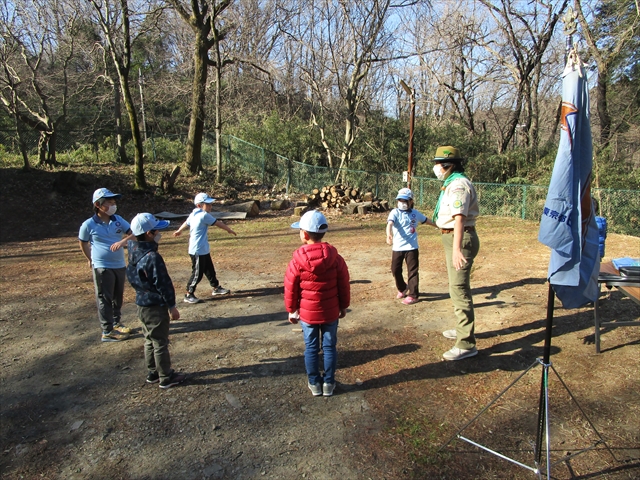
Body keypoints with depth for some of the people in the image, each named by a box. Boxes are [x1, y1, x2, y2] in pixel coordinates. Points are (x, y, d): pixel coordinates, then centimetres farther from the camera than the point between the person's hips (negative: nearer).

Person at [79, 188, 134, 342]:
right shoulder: (88, 225, -11)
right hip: (102, 267, -5)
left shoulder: (118, 220, -1)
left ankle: (117, 323, 34)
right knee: (104, 299, 2)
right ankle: (107, 332, 10)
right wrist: (91, 260, 10)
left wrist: (123, 241, -23)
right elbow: (83, 243, 4)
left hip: (119, 265, 5)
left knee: (118, 297, 17)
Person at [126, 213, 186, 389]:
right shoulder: (152, 257, -25)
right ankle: (166, 378, 17)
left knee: (150, 340, 20)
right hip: (156, 307, -9)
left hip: (142, 305, 9)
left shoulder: (134, 251, 1)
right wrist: (172, 306, -14)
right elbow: (163, 284, -20)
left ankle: (153, 373, 33)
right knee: (161, 343, 4)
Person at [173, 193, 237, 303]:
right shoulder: (204, 215, -19)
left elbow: (186, 223, 25)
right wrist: (230, 230, 2)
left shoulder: (193, 214, 8)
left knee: (210, 270, 19)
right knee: (197, 273, -1)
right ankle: (189, 294, 8)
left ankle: (216, 287, 32)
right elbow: (219, 224, -13)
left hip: (203, 250, 10)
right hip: (198, 251, -10)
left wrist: (179, 231, 45)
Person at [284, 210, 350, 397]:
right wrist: (343, 306, 12)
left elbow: (290, 288, -7)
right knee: (329, 347, 13)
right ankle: (328, 383, 23)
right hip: (331, 312, 1)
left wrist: (292, 310, 7)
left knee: (311, 347, 13)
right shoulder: (335, 257, -9)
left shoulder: (297, 260, -15)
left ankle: (314, 383, 24)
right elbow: (344, 284, -1)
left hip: (307, 312, -1)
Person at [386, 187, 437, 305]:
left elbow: (426, 220, 26)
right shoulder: (395, 212, -6)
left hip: (411, 247, 1)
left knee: (412, 271, 0)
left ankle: (413, 295, 8)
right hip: (397, 247, 0)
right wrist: (389, 235, -47)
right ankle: (402, 289, 34)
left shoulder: (415, 213, 6)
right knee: (395, 270, 9)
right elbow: (390, 223, -26)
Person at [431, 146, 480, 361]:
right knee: (457, 286, 22)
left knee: (459, 289, -9)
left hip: (461, 238, -11)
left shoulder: (458, 185, -19)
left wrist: (457, 249, -41)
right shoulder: (452, 184, 15)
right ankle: (463, 329, 39)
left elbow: (459, 218, -32)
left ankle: (466, 344, -3)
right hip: (452, 238, 11)